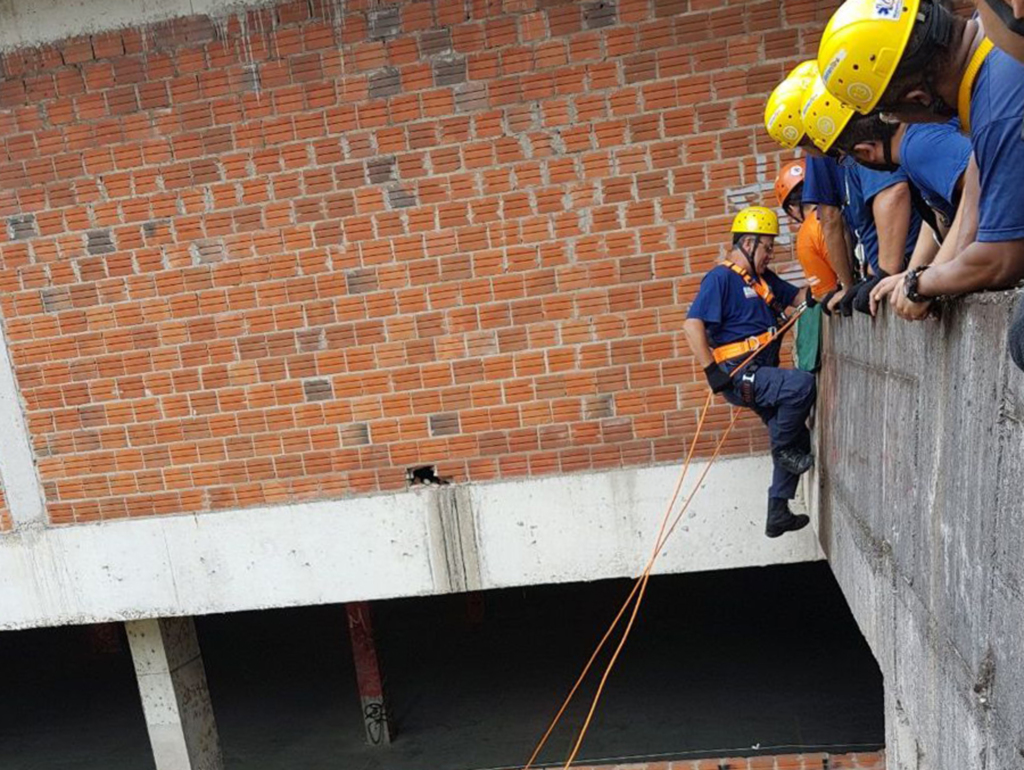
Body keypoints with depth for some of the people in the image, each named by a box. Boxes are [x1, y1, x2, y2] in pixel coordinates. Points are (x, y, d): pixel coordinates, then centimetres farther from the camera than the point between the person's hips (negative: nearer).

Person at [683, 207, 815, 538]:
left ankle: (778, 515, 24)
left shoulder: (763, 278, 17)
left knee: (797, 439, 11)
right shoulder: (721, 277, -10)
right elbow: (692, 324, -20)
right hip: (739, 377, -9)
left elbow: (797, 297, 20)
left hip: (762, 376, 9)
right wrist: (712, 370, -22)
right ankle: (783, 448, -3)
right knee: (801, 383, -28)